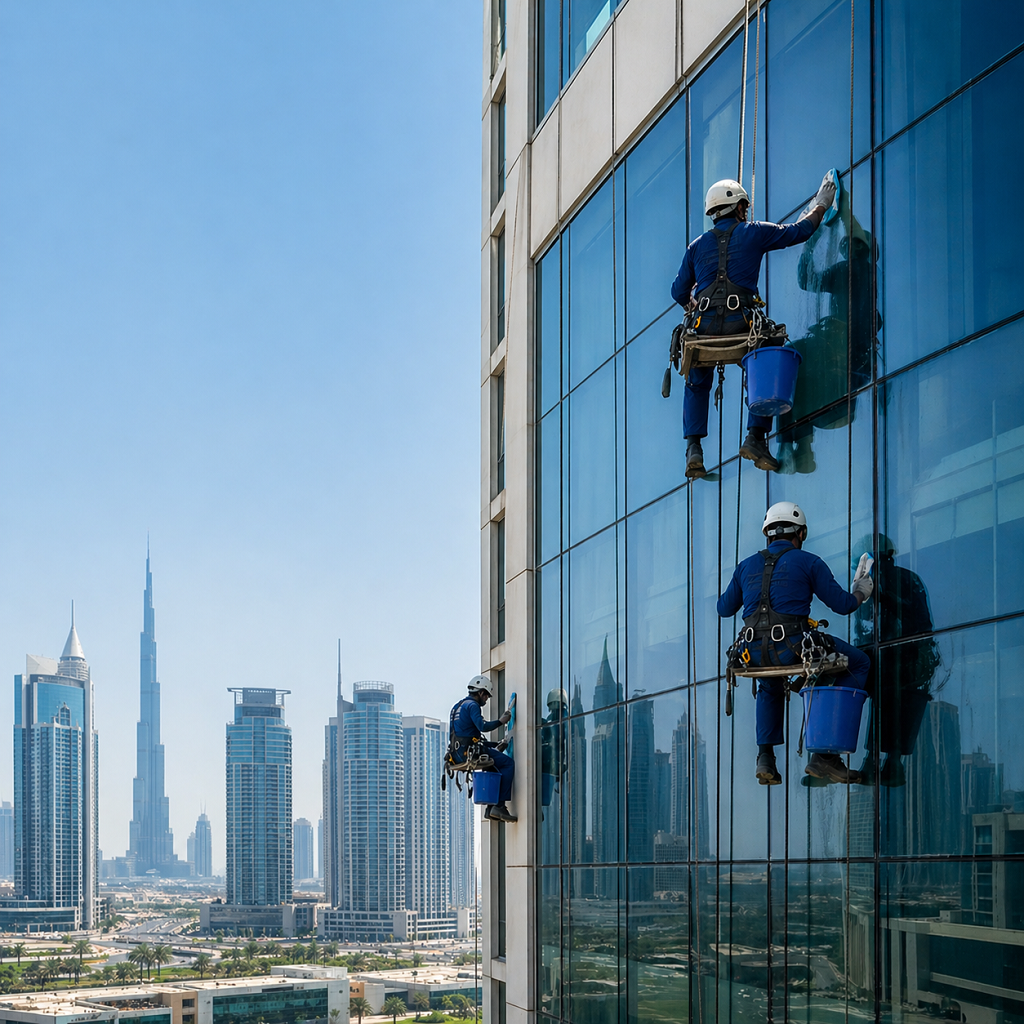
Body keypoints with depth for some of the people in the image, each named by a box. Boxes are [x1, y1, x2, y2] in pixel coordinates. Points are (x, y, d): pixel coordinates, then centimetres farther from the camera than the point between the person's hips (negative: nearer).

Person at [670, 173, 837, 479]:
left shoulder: (697, 245, 18)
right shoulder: (754, 233, 10)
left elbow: (679, 291, 18)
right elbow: (799, 231, 15)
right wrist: (821, 204, 31)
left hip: (705, 326, 3)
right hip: (741, 323, -3)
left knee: (697, 386, 21)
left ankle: (693, 448, 5)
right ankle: (755, 437, -1)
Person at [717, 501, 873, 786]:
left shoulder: (746, 566, 18)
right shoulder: (808, 562, 5)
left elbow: (724, 608, 28)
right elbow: (842, 605, 5)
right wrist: (860, 592, 28)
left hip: (756, 654, 5)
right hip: (793, 648, -5)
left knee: (770, 686, 41)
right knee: (858, 664, 15)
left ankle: (765, 757, 22)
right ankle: (825, 755, 4)